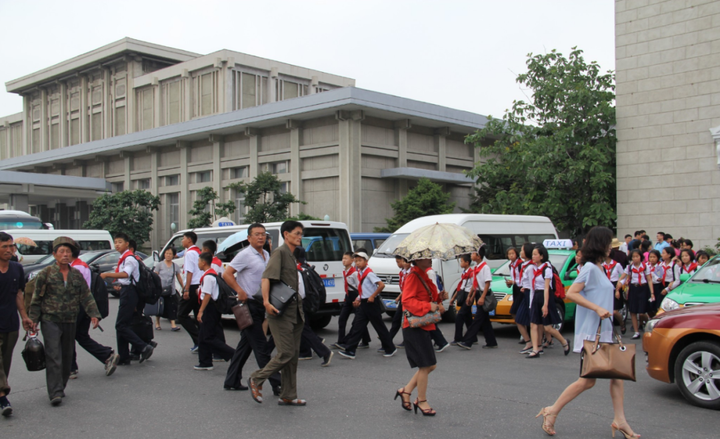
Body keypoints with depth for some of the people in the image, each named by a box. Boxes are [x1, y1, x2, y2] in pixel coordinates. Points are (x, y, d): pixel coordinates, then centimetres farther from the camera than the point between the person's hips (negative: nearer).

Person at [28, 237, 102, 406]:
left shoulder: (77, 275, 8)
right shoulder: (46, 273, -1)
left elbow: (86, 297, 6)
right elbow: (37, 298, 1)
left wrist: (93, 314, -7)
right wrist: (33, 319, -4)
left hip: (70, 322, 4)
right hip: (50, 320, -4)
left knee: (67, 357, 10)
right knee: (54, 357, -11)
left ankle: (61, 387, 25)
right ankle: (55, 393, -11)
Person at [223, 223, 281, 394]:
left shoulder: (266, 255, 13)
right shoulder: (245, 255, -11)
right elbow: (227, 274, -14)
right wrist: (240, 292, -19)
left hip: (260, 305, 8)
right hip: (249, 305, -8)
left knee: (245, 345, 13)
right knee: (261, 346, -5)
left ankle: (232, 381, 22)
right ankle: (276, 383, -4)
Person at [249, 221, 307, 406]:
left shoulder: (292, 256, 19)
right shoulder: (280, 252, -8)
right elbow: (266, 277, -19)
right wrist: (266, 301, -30)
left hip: (294, 312, 9)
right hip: (281, 312, -9)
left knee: (293, 355, 9)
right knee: (286, 353, -10)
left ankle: (288, 396, 16)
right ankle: (256, 380, 9)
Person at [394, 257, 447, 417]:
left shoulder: (426, 275, 15)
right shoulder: (413, 276, -14)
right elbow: (407, 300, -23)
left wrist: (439, 298, 4)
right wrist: (428, 306, -28)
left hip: (424, 327, 10)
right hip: (414, 327, -10)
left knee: (430, 365, 11)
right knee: (425, 365, -4)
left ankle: (406, 391, 22)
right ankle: (422, 402, 10)